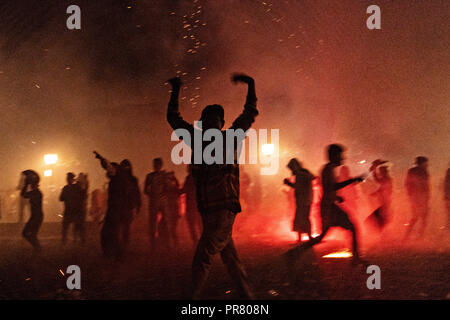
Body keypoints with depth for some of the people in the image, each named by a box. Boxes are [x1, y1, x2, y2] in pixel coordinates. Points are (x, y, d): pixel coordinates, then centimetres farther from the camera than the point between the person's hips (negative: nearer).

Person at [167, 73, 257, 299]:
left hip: (224, 209, -5)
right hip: (207, 210, 5)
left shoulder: (230, 138, 2)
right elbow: (173, 119, 22)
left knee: (202, 259, -10)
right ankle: (246, 295, 18)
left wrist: (251, 85, 6)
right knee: (230, 257, 11)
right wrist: (175, 91, 18)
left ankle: (194, 297, -8)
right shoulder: (196, 139, 12)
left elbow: (250, 113, 12)